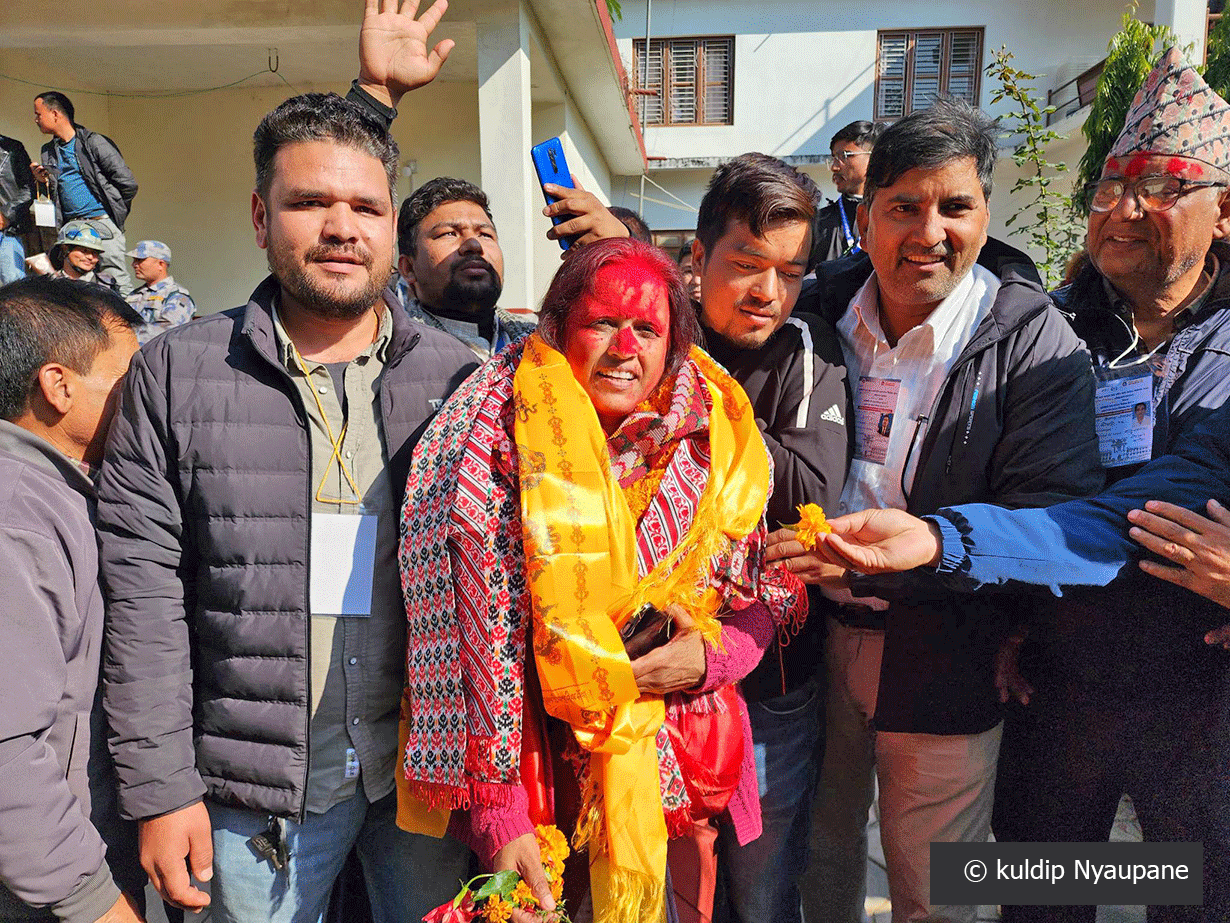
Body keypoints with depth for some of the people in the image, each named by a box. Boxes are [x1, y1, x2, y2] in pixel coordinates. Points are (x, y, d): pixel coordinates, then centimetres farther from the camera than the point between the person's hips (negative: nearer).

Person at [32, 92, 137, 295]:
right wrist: (44, 182, 5)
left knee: (119, 288, -10)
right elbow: (56, 193, 26)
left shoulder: (94, 142, -2)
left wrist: (113, 212, 4)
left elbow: (128, 183, -5)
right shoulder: (48, 152, 19)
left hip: (102, 225, -6)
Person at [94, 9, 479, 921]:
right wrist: (160, 787, -6)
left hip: (426, 766, 1)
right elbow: (144, 591, -4)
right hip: (255, 781, 0)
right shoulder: (178, 371, -3)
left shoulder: (455, 376, -2)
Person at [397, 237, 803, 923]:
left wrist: (714, 654, -15)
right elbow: (483, 628, -15)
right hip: (545, 757, -2)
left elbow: (770, 591, 6)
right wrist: (497, 815, -16)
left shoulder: (713, 442, -2)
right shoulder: (511, 442, -12)